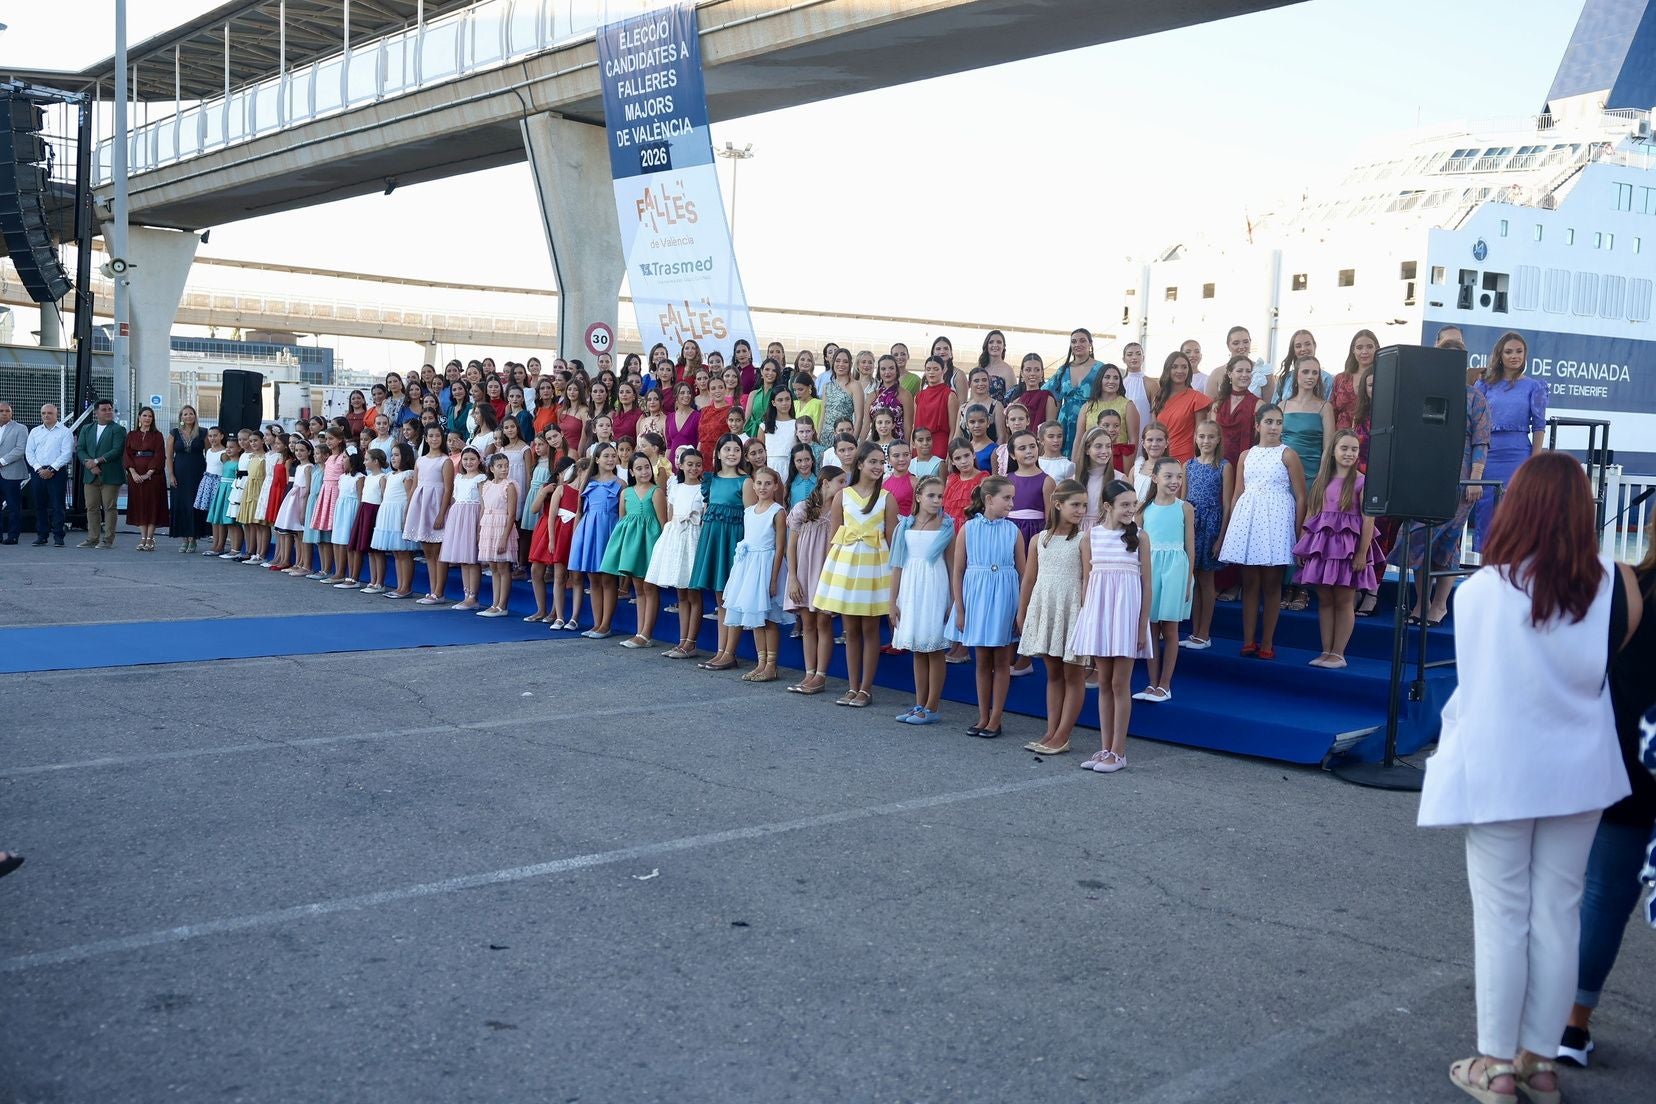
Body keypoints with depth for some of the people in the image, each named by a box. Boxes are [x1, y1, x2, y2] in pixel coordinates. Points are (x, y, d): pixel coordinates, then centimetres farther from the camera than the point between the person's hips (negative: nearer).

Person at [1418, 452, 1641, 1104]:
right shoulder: (1617, 586, -8)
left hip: (1498, 773, -3)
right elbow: (1604, 668, 6)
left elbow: (1475, 678, -5)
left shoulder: (1479, 591, -16)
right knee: (1558, 915, 12)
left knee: (1501, 918, 6)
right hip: (1577, 772, 3)